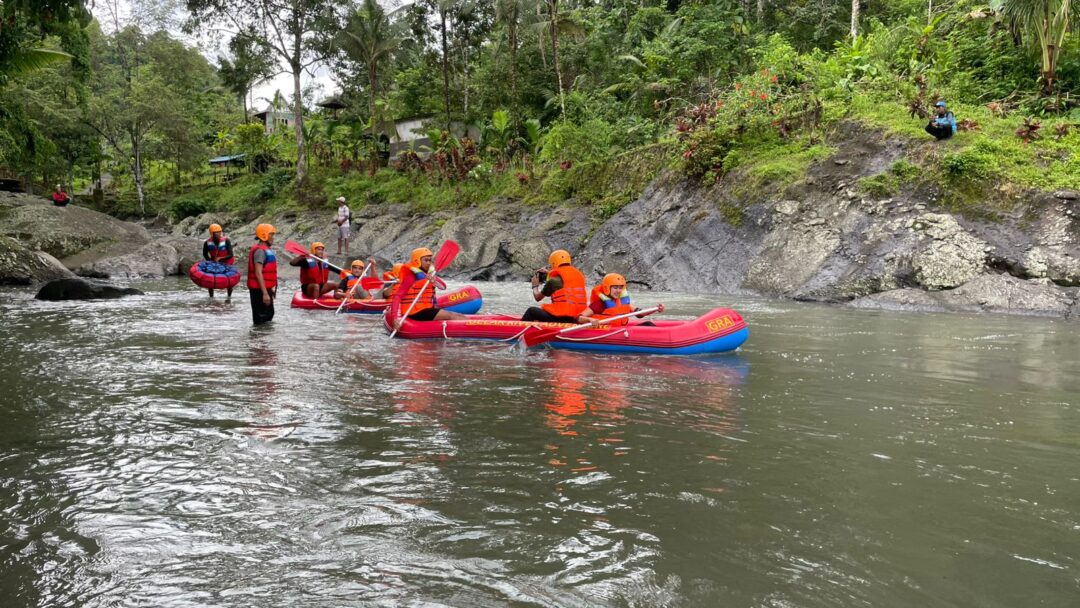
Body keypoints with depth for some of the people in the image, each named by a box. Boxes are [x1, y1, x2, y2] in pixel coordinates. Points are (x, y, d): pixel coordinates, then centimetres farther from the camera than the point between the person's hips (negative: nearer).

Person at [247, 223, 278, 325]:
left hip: (265, 288, 11)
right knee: (261, 318, -5)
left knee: (269, 315, 19)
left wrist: (270, 289, 25)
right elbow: (258, 273, -24)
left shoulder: (266, 249, 15)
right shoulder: (260, 250, -17)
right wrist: (265, 293, -27)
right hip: (260, 290, -11)